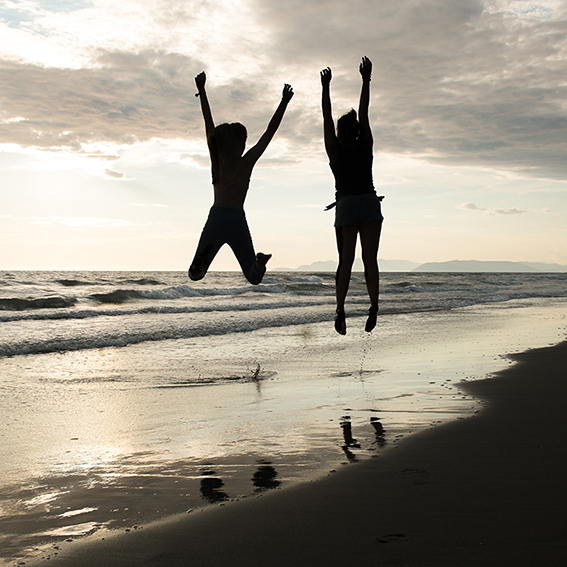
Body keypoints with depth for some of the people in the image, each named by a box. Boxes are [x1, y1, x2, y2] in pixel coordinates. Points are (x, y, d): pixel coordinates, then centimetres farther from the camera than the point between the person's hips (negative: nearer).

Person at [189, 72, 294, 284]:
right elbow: (269, 133, 0)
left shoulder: (216, 159, 6)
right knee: (254, 277, 7)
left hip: (215, 220, 2)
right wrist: (284, 103, 2)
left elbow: (209, 124, 13)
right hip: (236, 221, -2)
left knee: (195, 274, 7)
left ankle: (201, 260, -29)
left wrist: (202, 91, 21)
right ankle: (259, 263, -29)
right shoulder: (245, 163, -1)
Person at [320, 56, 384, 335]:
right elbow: (364, 113, 7)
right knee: (370, 259, -2)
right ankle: (374, 304, -18)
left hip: (346, 206, -1)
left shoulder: (335, 150, 3)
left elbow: (327, 117, 3)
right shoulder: (366, 145, 6)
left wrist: (326, 87, 5)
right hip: (370, 203, 1)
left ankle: (340, 308, -19)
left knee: (345, 261, -4)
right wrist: (366, 79, 9)